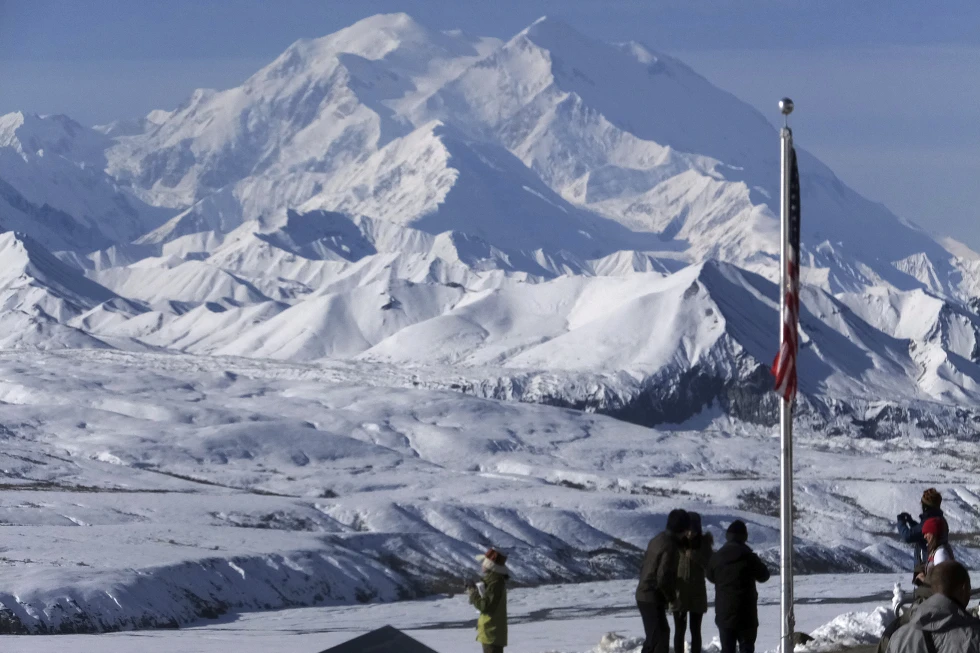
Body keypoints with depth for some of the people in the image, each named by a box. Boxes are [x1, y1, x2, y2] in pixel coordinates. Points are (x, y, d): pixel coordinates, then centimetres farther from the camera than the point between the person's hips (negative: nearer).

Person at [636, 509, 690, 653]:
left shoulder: (657, 540, 10)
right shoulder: (670, 547, -20)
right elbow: (663, 578, -26)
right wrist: (670, 596, -8)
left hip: (644, 594, 10)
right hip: (653, 598, -10)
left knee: (662, 632, 24)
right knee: (657, 640, -8)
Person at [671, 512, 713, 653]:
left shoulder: (704, 542, -2)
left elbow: (709, 565, -9)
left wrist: (694, 556, -24)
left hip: (697, 593, 0)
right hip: (679, 592, 0)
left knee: (695, 631, 3)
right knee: (679, 630, 2)